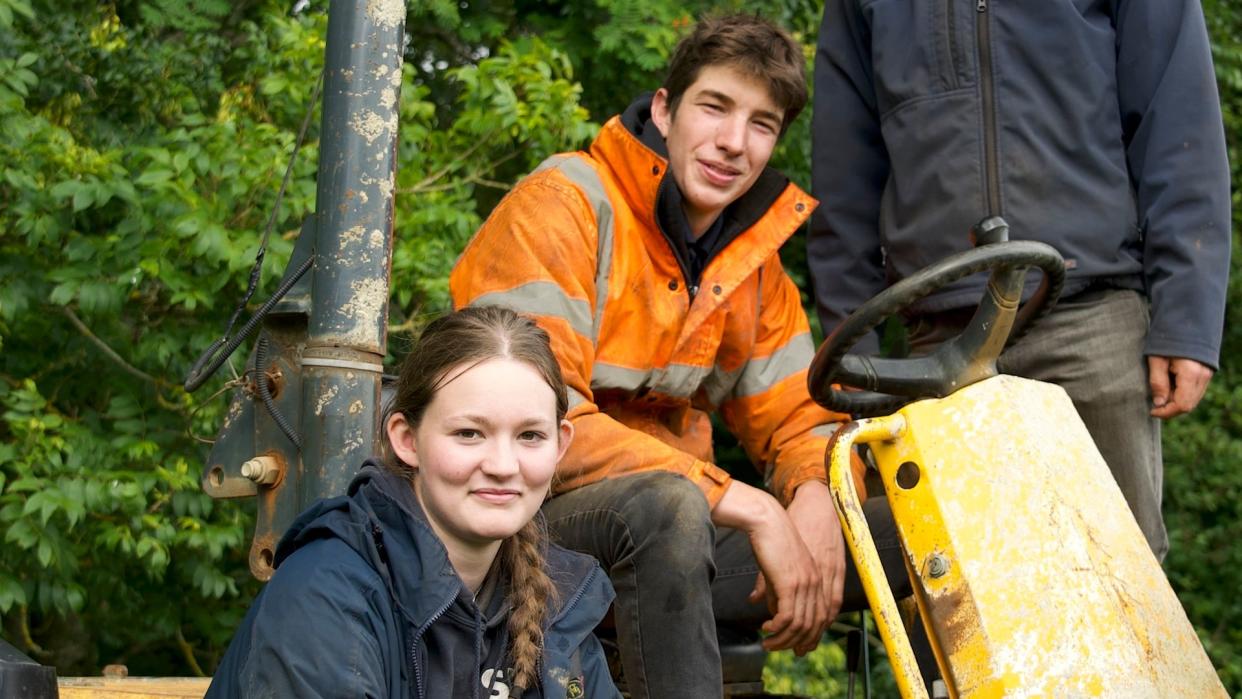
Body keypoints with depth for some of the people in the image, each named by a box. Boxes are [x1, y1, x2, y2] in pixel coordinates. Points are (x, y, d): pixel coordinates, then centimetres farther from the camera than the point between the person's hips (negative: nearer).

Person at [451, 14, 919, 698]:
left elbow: (797, 418, 13)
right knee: (667, 504, -39)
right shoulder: (562, 205, -12)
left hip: (675, 536, 7)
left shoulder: (753, 257, 11)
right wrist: (748, 507, -27)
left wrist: (816, 496, -14)